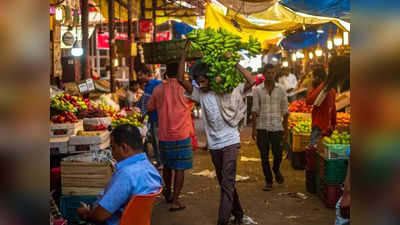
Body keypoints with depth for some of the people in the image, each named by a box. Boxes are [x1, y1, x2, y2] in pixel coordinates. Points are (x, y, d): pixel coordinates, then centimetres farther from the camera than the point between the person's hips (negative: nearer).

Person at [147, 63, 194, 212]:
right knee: (179, 169, 3)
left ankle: (168, 193, 36)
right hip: (181, 136, -3)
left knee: (167, 166, 21)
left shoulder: (158, 90, -2)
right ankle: (175, 201, 2)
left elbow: (150, 107, 13)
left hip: (164, 136, 3)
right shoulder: (186, 89, -10)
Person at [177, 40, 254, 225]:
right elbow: (181, 79, -7)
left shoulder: (227, 90, -5)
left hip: (230, 142, -5)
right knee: (224, 183, 16)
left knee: (227, 184, -10)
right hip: (214, 145, 5)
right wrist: (185, 52, -12)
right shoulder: (199, 94, 3)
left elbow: (251, 81, -16)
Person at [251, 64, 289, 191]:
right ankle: (268, 182, 15)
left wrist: (286, 128, 4)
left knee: (278, 153, -4)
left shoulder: (280, 90, 4)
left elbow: (285, 111, 7)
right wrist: (254, 129, -4)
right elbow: (255, 110, 0)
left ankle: (276, 170, 29)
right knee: (264, 156, 2)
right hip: (262, 128, 0)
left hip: (277, 127, 0)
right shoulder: (257, 90, 1)